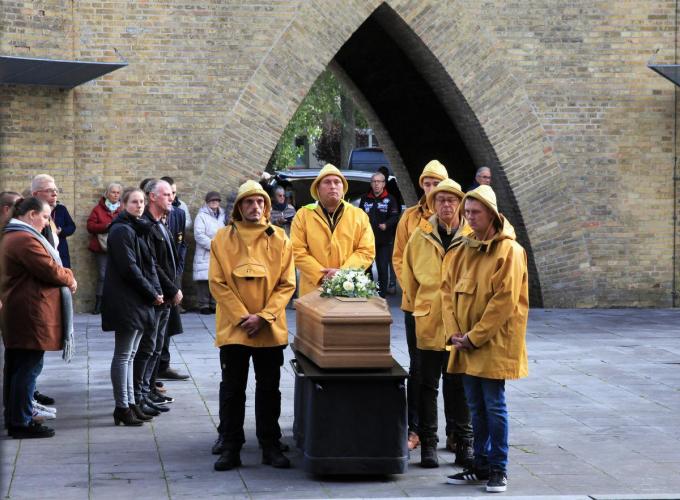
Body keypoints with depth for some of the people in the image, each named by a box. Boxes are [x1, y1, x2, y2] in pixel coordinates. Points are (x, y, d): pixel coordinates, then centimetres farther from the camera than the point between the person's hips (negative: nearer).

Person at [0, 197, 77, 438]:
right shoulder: (25, 239, -18)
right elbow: (49, 270, -20)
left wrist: (64, 276, 4)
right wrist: (69, 279, -1)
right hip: (31, 314, -11)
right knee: (29, 367, -7)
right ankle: (21, 423, -4)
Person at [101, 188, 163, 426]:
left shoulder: (140, 229, 15)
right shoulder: (121, 230, -13)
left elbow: (149, 263, 15)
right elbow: (129, 268, -18)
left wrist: (157, 290, 0)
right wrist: (152, 293, -13)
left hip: (139, 302, 9)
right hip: (125, 301, -9)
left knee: (129, 355, 13)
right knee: (123, 355, -4)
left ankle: (130, 403, 19)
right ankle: (122, 408, 0)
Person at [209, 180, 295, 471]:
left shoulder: (279, 239, 2)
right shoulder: (223, 239, 0)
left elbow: (286, 284, -1)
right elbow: (218, 283, -4)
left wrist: (263, 317, -12)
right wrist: (242, 317, -12)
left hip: (270, 329, 1)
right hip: (233, 327, -1)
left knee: (269, 389, 8)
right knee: (232, 389, 5)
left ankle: (270, 446, 16)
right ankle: (230, 446, 12)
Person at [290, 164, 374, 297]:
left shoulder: (359, 215, 7)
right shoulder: (303, 215, 4)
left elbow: (367, 251, 1)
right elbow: (297, 252, -2)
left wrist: (343, 272, -14)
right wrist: (321, 274, -13)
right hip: (314, 289, -1)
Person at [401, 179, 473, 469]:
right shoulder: (421, 236, 4)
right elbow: (408, 272, 15)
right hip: (428, 321, 2)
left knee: (457, 384, 7)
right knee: (427, 385, 7)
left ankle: (462, 440, 16)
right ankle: (428, 442, 13)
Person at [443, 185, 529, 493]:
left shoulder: (509, 251, -11)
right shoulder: (464, 250, 10)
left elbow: (505, 300, -17)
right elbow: (448, 289, 9)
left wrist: (475, 337, -16)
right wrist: (454, 331, -4)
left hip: (494, 344, -6)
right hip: (466, 343, 6)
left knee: (494, 406, -2)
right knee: (476, 407, 13)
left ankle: (498, 470, 7)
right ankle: (481, 466, 21)